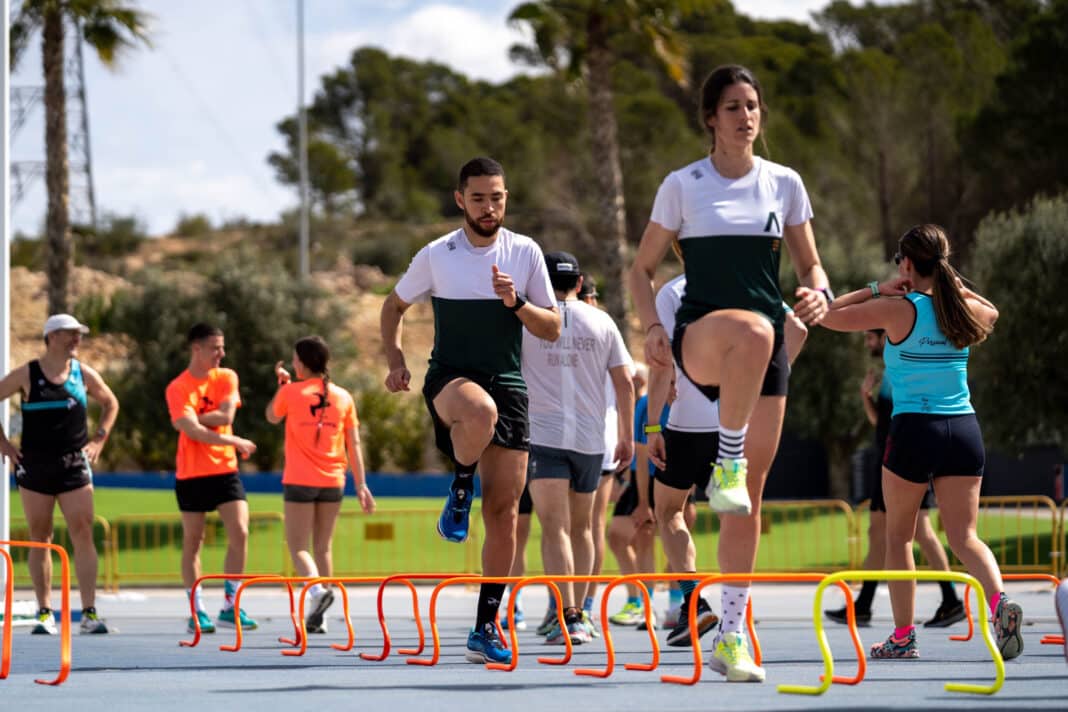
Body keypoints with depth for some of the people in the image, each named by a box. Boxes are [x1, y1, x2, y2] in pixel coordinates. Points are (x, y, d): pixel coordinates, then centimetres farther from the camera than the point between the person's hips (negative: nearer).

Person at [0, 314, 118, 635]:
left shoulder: (84, 374, 5)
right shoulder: (26, 375, -2)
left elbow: (110, 404, 21)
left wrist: (99, 440, 10)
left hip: (74, 465, 1)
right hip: (34, 466, -1)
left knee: (83, 536, -9)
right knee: (39, 540, 3)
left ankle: (89, 613, -11)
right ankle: (44, 613, 9)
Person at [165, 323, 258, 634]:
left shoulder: (227, 378, 6)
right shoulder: (177, 388, -7)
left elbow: (225, 415, -9)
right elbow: (194, 430, -18)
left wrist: (192, 419, -13)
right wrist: (234, 441, -16)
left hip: (225, 469, 3)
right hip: (191, 474, -3)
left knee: (239, 533, -8)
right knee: (193, 541, 2)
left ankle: (230, 608, 0)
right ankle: (197, 612, 10)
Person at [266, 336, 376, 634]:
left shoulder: (291, 392, -4)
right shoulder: (343, 397, 4)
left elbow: (272, 417, 16)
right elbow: (353, 445, 3)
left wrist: (282, 383, 26)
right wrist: (361, 485, 5)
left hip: (299, 482, -3)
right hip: (333, 481, 3)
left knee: (298, 547, 1)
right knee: (323, 548, 12)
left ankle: (317, 590, -27)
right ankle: (318, 617, 9)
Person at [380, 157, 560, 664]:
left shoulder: (525, 252, 4)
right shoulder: (435, 256, 1)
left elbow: (552, 329, 5)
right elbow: (394, 306, 18)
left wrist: (516, 303, -13)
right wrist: (395, 361, 4)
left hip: (509, 386, 2)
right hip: (450, 378, -2)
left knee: (504, 511, -1)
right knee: (481, 411, -41)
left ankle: (486, 626, 8)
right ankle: (460, 489, -9)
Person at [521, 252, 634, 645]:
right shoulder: (602, 322, 8)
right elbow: (624, 382, 6)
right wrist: (627, 435, 14)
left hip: (543, 435, -3)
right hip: (589, 437, 3)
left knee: (555, 528, -10)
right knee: (581, 528, 18)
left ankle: (568, 618, -23)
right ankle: (576, 613, 22)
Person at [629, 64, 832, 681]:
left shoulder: (785, 184, 9)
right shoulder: (683, 185, 3)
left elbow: (810, 264, 16)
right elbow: (643, 269, 8)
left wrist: (819, 292, -8)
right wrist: (652, 326, -10)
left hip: (767, 351, 3)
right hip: (700, 335, -3)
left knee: (751, 494, 1)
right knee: (751, 330, -41)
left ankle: (732, 635, 8)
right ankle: (727, 460, -27)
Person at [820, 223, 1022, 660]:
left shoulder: (899, 309, -8)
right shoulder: (967, 310, 6)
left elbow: (830, 316, 0)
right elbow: (991, 314, 32)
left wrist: (877, 290, 4)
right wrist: (954, 284, 22)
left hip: (914, 430, -4)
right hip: (964, 429, 4)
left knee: (899, 536, 12)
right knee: (964, 535, 3)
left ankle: (903, 636, 12)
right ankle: (1000, 601, -23)